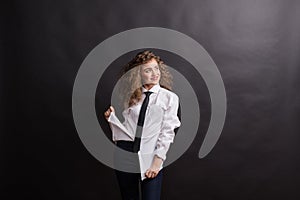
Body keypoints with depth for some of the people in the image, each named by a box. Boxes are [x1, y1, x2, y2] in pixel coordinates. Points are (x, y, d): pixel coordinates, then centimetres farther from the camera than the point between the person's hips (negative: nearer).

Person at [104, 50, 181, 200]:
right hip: (125, 152, 3)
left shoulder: (169, 98, 0)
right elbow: (125, 127, 11)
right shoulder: (131, 96, 10)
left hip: (150, 156, -3)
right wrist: (112, 117, -6)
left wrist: (158, 161, -11)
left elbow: (167, 132, -5)